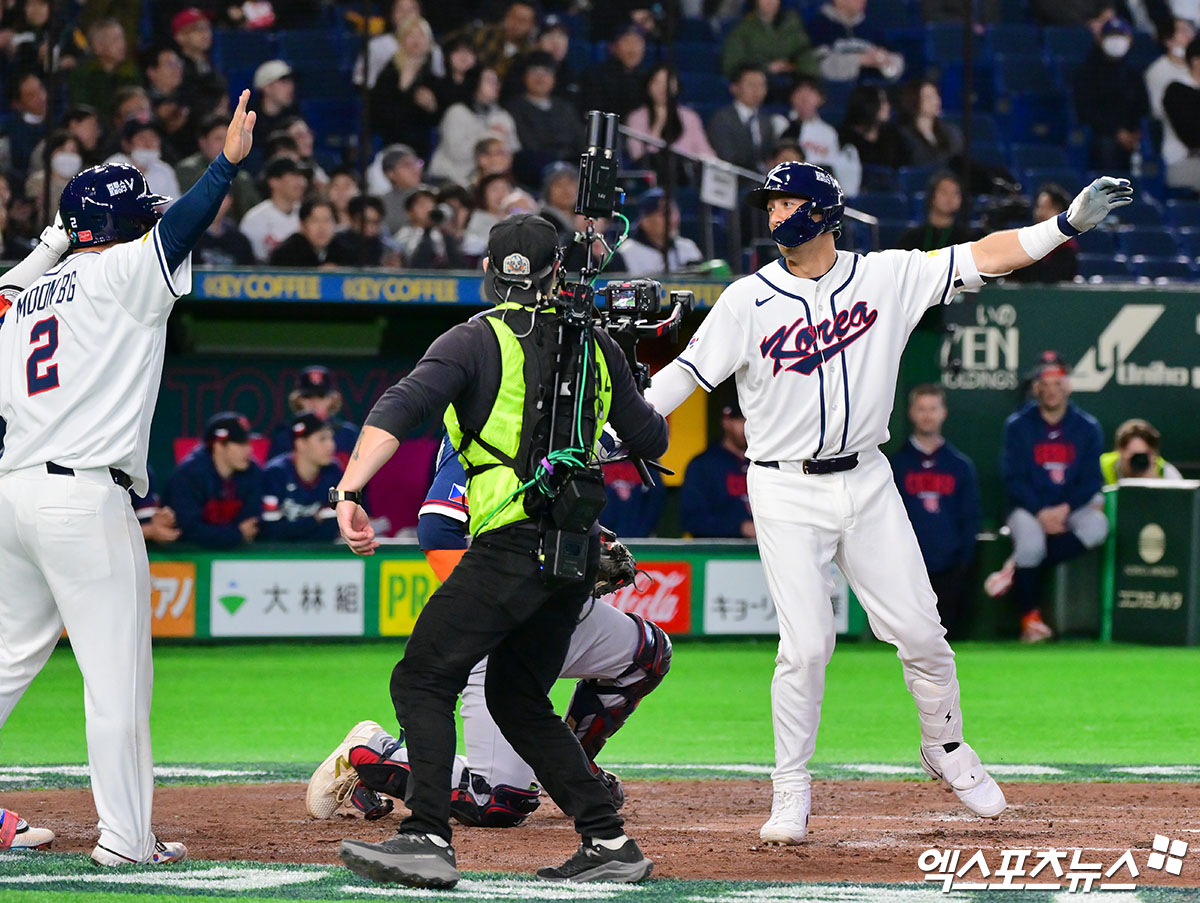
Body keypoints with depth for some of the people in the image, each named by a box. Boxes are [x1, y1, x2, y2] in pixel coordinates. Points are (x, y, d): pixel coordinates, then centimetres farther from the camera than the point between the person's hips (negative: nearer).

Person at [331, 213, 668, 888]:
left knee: (422, 680, -6)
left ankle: (429, 838, -22)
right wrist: (633, 390, 39)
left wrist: (351, 490, -25)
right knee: (517, 697, 18)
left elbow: (400, 409, -17)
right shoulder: (596, 346, 13)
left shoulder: (476, 341, -2)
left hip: (513, 546, -6)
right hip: (580, 553, 6)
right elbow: (652, 440, 19)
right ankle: (609, 842, 12)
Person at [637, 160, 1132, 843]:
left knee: (920, 631, 2)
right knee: (806, 644, -10)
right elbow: (687, 373, -7)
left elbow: (986, 257, -3)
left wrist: (1069, 223, -13)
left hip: (867, 481, 2)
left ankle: (946, 749, 28)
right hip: (786, 494, -2)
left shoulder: (888, 278, 0)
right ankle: (792, 790, 4)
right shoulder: (748, 301, -3)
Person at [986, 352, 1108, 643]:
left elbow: (1091, 480, 1)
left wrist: (1065, 509, -16)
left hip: (1072, 508, 2)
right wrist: (1040, 513, -18)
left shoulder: (1088, 428, 4)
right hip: (1029, 508, -2)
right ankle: (1030, 620, -19)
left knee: (1097, 526, -32)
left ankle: (1017, 569, -22)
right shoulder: (1018, 426, 1)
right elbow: (1014, 478, -5)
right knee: (1031, 545, -35)